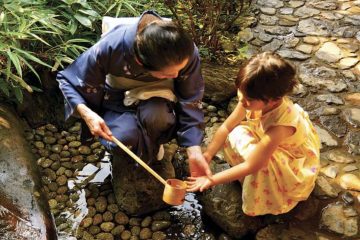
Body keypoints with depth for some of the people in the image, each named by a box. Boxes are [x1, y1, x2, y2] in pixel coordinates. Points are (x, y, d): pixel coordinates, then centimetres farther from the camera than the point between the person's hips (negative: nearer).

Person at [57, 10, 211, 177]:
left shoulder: (186, 52, -32)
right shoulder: (110, 48, -35)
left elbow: (190, 102, -18)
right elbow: (68, 80, -18)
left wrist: (194, 152, -25)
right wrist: (86, 113, -35)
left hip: (154, 95, 1)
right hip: (117, 97, 0)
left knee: (156, 116, -35)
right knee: (122, 138, -30)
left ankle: (150, 145, 1)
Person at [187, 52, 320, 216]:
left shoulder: (279, 126, -42)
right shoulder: (255, 100, -26)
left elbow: (251, 166, -36)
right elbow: (226, 127, -12)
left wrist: (211, 180, -31)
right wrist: (206, 156, -15)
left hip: (293, 163, -5)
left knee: (261, 166, -35)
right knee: (235, 135, -20)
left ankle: (263, 203, -4)